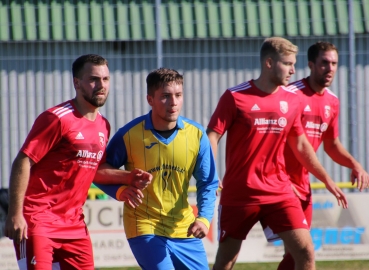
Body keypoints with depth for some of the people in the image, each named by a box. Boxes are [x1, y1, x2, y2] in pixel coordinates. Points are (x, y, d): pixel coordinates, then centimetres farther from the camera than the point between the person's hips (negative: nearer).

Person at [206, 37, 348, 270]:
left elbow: (300, 144, 18)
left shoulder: (291, 100, 7)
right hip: (239, 194, -3)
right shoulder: (235, 97, -8)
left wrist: (326, 180, 20)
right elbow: (212, 137, -10)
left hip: (279, 192, 4)